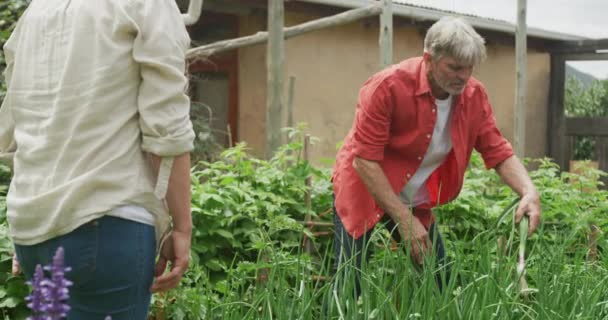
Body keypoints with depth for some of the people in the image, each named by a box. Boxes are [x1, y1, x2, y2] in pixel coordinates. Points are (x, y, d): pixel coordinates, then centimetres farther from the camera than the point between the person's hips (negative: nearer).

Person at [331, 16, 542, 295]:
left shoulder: (475, 94, -10)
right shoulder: (388, 86, -26)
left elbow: (499, 153, -5)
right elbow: (364, 160, -25)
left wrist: (529, 192, -24)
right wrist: (404, 219, -26)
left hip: (417, 202, 5)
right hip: (363, 190, -5)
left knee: (441, 283, 5)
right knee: (349, 285, -9)